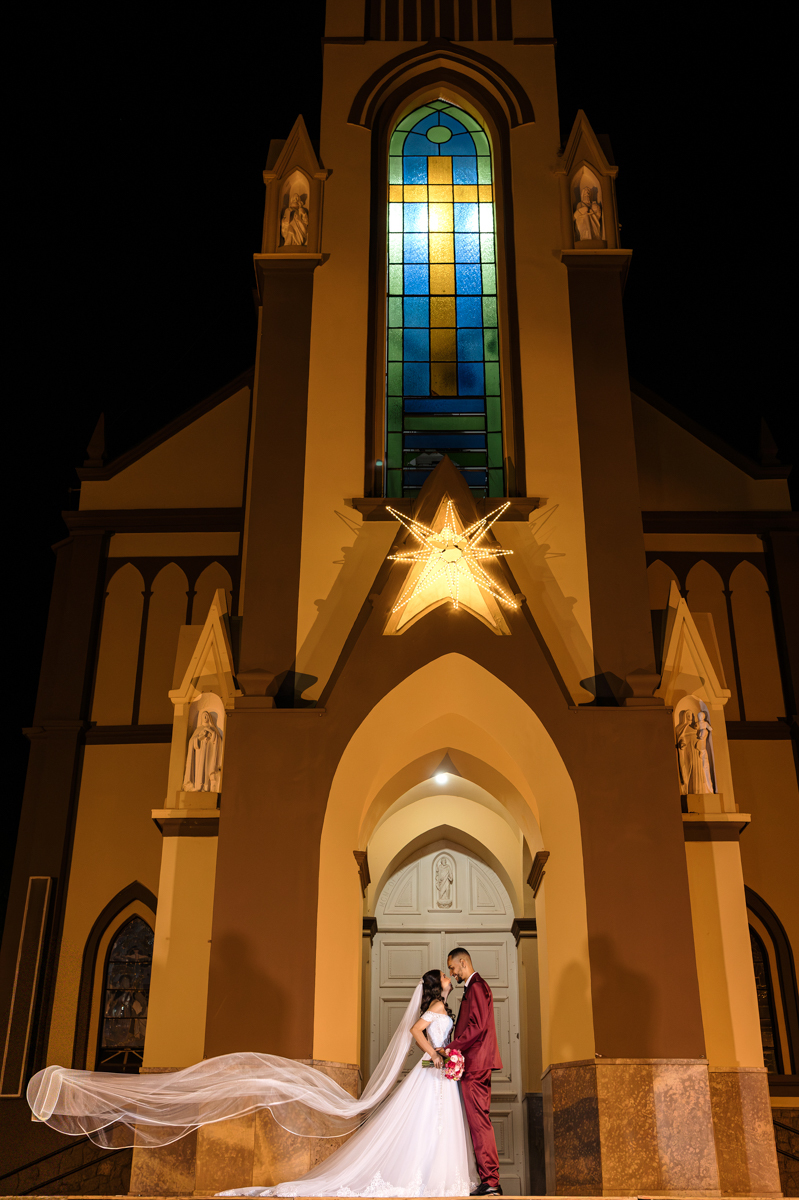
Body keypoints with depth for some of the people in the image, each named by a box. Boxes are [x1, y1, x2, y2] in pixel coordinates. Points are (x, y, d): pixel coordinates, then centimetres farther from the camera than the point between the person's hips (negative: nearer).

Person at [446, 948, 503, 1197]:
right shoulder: (474, 987, 20)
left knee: (479, 1122, -9)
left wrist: (450, 1048, -17)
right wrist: (454, 1049, 17)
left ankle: (490, 1182, -7)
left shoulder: (476, 987, -11)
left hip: (475, 1064, -10)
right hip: (476, 1065, 10)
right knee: (480, 1122, 10)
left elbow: (476, 1026, -20)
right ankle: (490, 1182, 13)